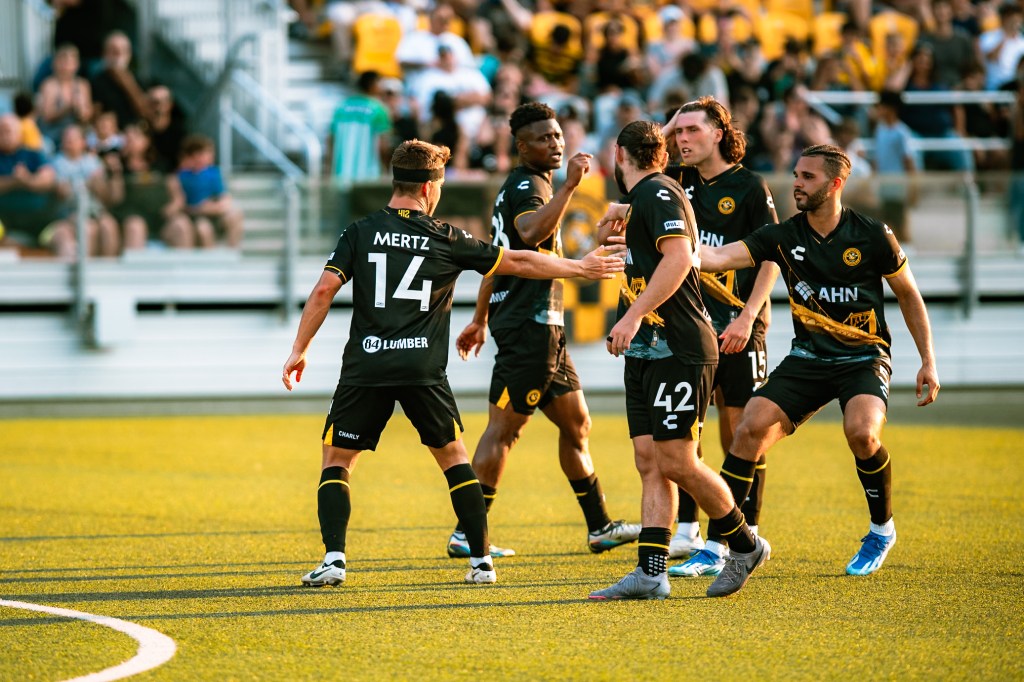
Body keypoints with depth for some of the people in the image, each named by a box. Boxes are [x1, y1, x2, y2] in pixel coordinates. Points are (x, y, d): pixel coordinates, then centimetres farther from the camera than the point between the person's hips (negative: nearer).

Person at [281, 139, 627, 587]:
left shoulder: (361, 232, 6)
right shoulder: (446, 240, 5)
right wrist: (580, 268, 24)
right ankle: (481, 561, 13)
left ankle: (334, 559, -8)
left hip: (365, 367, 0)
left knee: (336, 461, 9)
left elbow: (324, 289, -2)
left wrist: (300, 349, 5)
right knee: (453, 457, 16)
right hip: (423, 370, 0)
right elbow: (518, 263, 12)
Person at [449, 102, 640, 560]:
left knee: (577, 424, 15)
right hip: (529, 326, -11)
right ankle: (467, 534, -7)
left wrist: (481, 320, 31)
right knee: (503, 430, -9)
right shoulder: (527, 185, -12)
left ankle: (599, 526, 22)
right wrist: (569, 186, -39)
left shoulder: (521, 186, 20)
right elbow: (531, 232, -35)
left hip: (542, 327, 11)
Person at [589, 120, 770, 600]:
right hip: (647, 351, 10)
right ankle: (650, 572, -2)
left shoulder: (659, 192, -10)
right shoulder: (639, 200, 20)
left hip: (678, 351, -10)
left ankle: (745, 545, 8)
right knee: (650, 464, 2)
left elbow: (678, 258, -24)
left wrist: (633, 315, -27)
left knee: (676, 463, -9)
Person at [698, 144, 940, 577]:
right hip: (807, 358, 3)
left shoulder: (872, 236, -8)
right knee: (752, 426, -17)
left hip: (864, 357, -3)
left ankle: (882, 530, -3)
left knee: (861, 431, -31)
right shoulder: (783, 237, -3)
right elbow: (716, 258, -12)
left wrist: (928, 362, 3)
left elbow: (909, 296, 5)